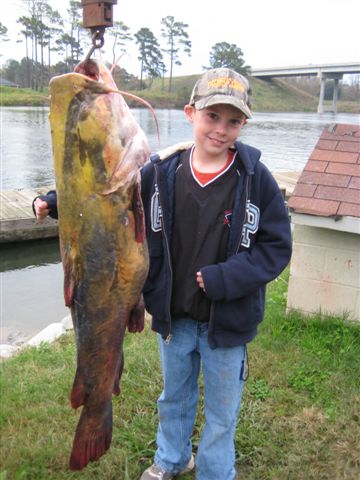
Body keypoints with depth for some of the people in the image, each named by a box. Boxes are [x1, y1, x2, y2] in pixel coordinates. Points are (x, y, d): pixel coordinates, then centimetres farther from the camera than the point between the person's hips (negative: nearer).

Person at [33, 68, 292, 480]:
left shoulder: (257, 179, -16)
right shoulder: (161, 172, -10)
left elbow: (276, 248, -13)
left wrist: (223, 278, -23)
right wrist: (60, 200, -9)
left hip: (227, 320, -2)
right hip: (173, 316, 3)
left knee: (221, 410, 18)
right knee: (174, 396, 27)